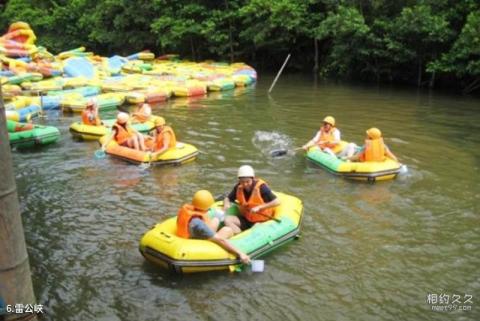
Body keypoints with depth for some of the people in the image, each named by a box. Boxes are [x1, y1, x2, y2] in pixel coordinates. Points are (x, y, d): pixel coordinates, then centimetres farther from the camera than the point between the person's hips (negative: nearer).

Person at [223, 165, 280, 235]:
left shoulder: (261, 187, -18)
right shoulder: (239, 187, -3)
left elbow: (277, 202, -23)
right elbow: (227, 198, 9)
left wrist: (259, 207, -29)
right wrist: (226, 204, -16)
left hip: (261, 221, -5)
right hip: (246, 219, 5)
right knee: (227, 219, -17)